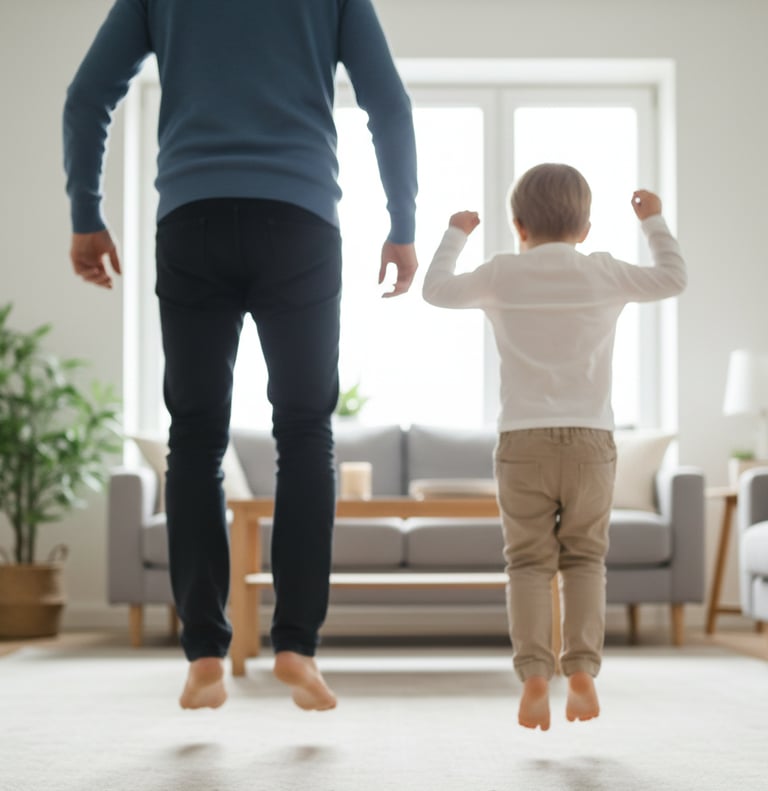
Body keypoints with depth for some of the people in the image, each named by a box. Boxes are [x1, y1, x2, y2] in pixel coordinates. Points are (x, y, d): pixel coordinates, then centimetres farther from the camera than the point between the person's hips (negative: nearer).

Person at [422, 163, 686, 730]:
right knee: (585, 558, 9)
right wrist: (654, 222, 29)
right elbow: (674, 279, 16)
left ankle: (534, 674, -10)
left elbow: (437, 290, 15)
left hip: (523, 442, 0)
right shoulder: (605, 274, 3)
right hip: (591, 440, 1)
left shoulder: (502, 275, 2)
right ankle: (582, 670, -3)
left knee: (529, 561, 2)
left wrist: (456, 235, 30)